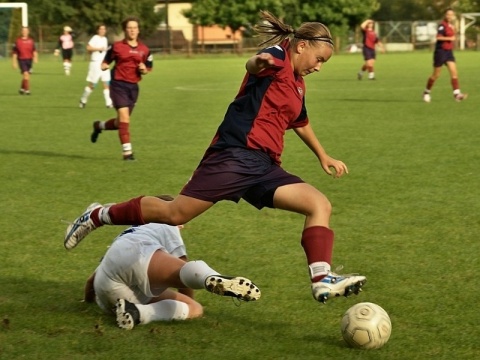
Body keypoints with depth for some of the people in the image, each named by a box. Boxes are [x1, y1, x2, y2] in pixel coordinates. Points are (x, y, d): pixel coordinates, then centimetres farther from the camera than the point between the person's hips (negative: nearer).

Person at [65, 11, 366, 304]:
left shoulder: (297, 85, 22)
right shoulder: (278, 58, -4)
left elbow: (301, 123, 43)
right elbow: (254, 66, -30)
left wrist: (323, 156, 51)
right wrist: (259, 62, -54)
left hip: (265, 168, 9)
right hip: (235, 156, -9)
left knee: (320, 205, -7)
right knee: (175, 214, -9)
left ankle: (322, 280, -18)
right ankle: (98, 216, 10)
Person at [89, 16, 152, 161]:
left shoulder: (144, 50, 7)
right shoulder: (117, 46, -2)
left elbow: (148, 68, 16)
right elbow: (107, 61, 9)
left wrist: (144, 70, -6)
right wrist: (104, 65, -13)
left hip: (133, 87, 4)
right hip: (118, 85, -4)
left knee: (121, 122, 12)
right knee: (124, 117, -17)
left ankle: (99, 126, 42)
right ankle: (127, 151, -13)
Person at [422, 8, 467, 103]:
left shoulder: (451, 26, 11)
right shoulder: (442, 25, -14)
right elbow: (438, 37, -28)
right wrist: (450, 38, -25)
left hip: (449, 52, 7)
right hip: (441, 51, -7)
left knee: (454, 72, -8)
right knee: (436, 74, 3)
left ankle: (457, 93, -15)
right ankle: (427, 92, 23)